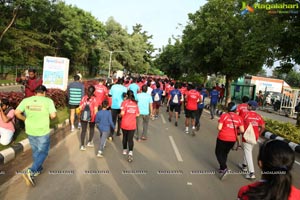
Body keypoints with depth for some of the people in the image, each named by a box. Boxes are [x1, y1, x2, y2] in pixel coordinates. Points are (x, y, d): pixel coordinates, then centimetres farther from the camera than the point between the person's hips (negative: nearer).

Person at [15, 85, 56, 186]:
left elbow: (17, 112, -7)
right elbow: (53, 115, -18)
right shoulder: (48, 100, -13)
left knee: (35, 150, 23)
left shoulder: (26, 100, -1)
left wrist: (26, 119, 8)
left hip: (30, 131, 5)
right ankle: (31, 172, -2)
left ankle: (38, 169, 40)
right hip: (43, 131, -5)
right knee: (43, 152, 12)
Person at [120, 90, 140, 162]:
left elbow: (122, 113, -18)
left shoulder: (124, 102, -9)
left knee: (125, 137, 19)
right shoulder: (135, 103, 1)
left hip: (124, 124, -1)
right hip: (132, 124, 1)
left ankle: (124, 150, 34)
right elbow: (137, 114, 3)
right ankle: (130, 152, -14)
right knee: (130, 139, 3)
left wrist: (120, 115, 3)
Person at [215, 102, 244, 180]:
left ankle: (224, 168, -3)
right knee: (225, 153, 22)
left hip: (223, 138, -4)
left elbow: (219, 128, -16)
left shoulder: (224, 116, -13)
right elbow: (242, 130, -2)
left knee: (218, 153, 12)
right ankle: (222, 168, 30)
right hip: (232, 139, 4)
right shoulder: (239, 118, -2)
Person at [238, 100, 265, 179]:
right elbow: (263, 127, 1)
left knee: (248, 154, -3)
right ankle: (244, 165, 38)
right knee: (248, 151, 23)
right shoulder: (258, 116, 3)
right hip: (255, 137, 6)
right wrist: (258, 134, 14)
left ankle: (251, 173, -6)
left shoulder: (246, 114, -11)